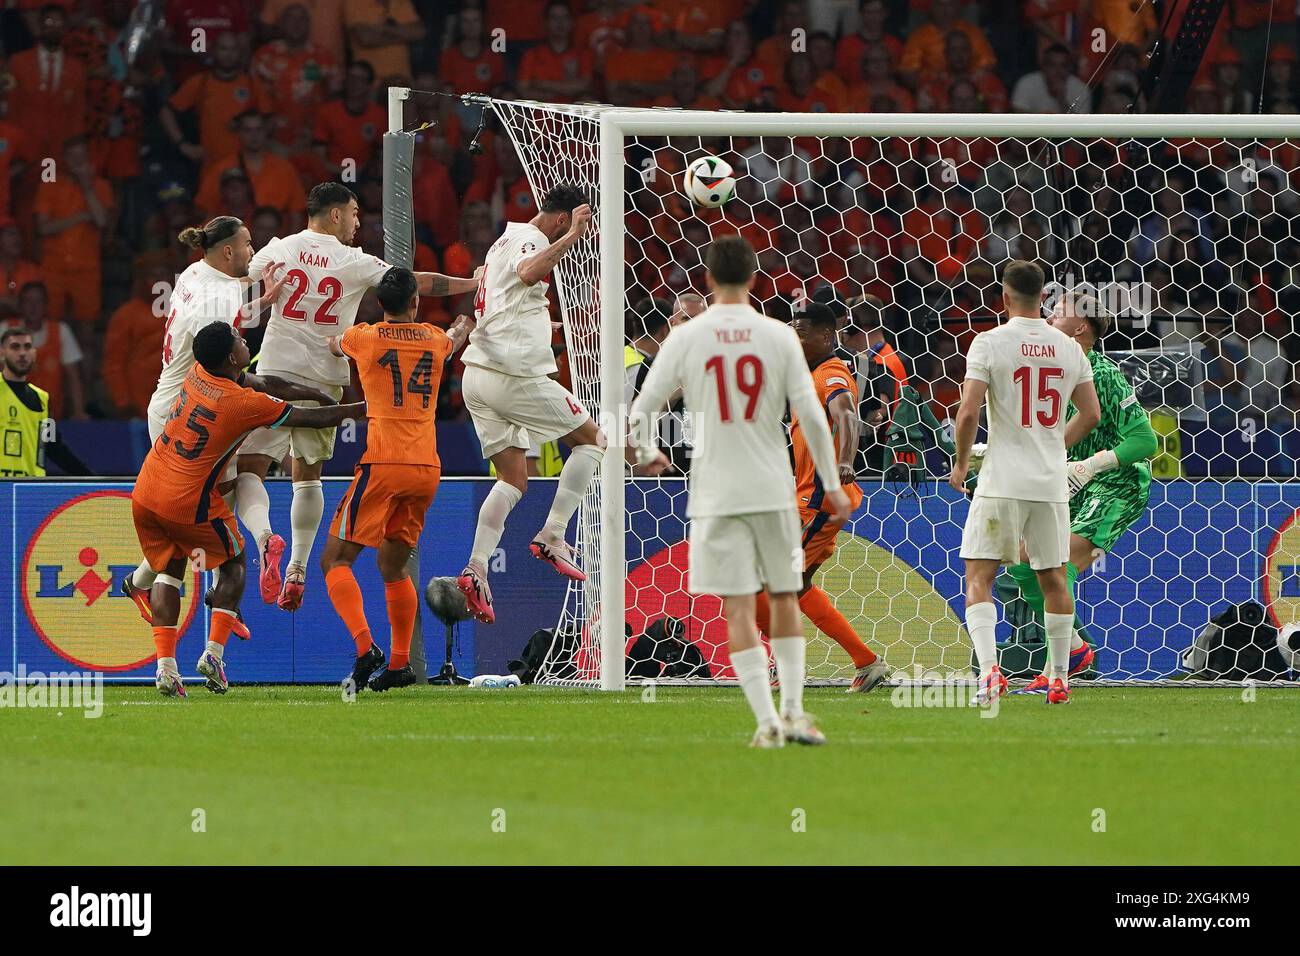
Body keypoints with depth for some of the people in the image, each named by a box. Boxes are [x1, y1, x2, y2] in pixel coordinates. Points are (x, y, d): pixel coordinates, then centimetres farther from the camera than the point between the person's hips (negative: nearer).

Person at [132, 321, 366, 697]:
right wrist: (363, 408, 8)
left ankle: (165, 664, 4)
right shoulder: (246, 404, -17)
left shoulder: (198, 374, 1)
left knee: (168, 570, 18)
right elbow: (311, 419, -7)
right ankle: (214, 652, 6)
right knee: (233, 562, 18)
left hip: (145, 494, 5)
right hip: (190, 503, -5)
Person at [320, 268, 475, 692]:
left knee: (335, 560, -2)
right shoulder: (435, 340, 12)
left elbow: (333, 345, 26)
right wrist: (465, 326, 63)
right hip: (427, 467, 5)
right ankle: (400, 662, 14)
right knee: (394, 565, 18)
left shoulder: (364, 337, 1)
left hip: (383, 465, -5)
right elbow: (454, 340, 39)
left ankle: (365, 646, -22)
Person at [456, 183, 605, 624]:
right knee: (591, 438, 7)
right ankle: (552, 538, 1)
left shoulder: (507, 238, 21)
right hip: (515, 375, -9)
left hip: (478, 373, 9)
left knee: (513, 479, 9)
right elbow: (528, 274, -33)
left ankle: (476, 568, -7)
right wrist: (571, 236, -36)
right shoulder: (529, 239, -10)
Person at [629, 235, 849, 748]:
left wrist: (647, 455, 19)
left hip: (716, 491, -1)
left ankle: (768, 721, -8)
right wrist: (832, 486, 3)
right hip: (774, 488, 1)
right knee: (784, 597, 16)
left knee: (738, 608, -1)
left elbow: (641, 409, -1)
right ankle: (793, 712, 14)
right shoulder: (778, 336, -2)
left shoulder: (685, 338, -2)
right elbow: (811, 416, -4)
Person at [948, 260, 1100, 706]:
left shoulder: (990, 343, -8)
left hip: (1001, 483, -4)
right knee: (1053, 578, 15)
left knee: (978, 576, 0)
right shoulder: (1068, 348, 5)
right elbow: (1091, 414, 10)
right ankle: (1059, 678, 19)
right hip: (1051, 483, 4)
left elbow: (968, 413, -14)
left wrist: (960, 464, 2)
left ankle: (989, 669, -18)